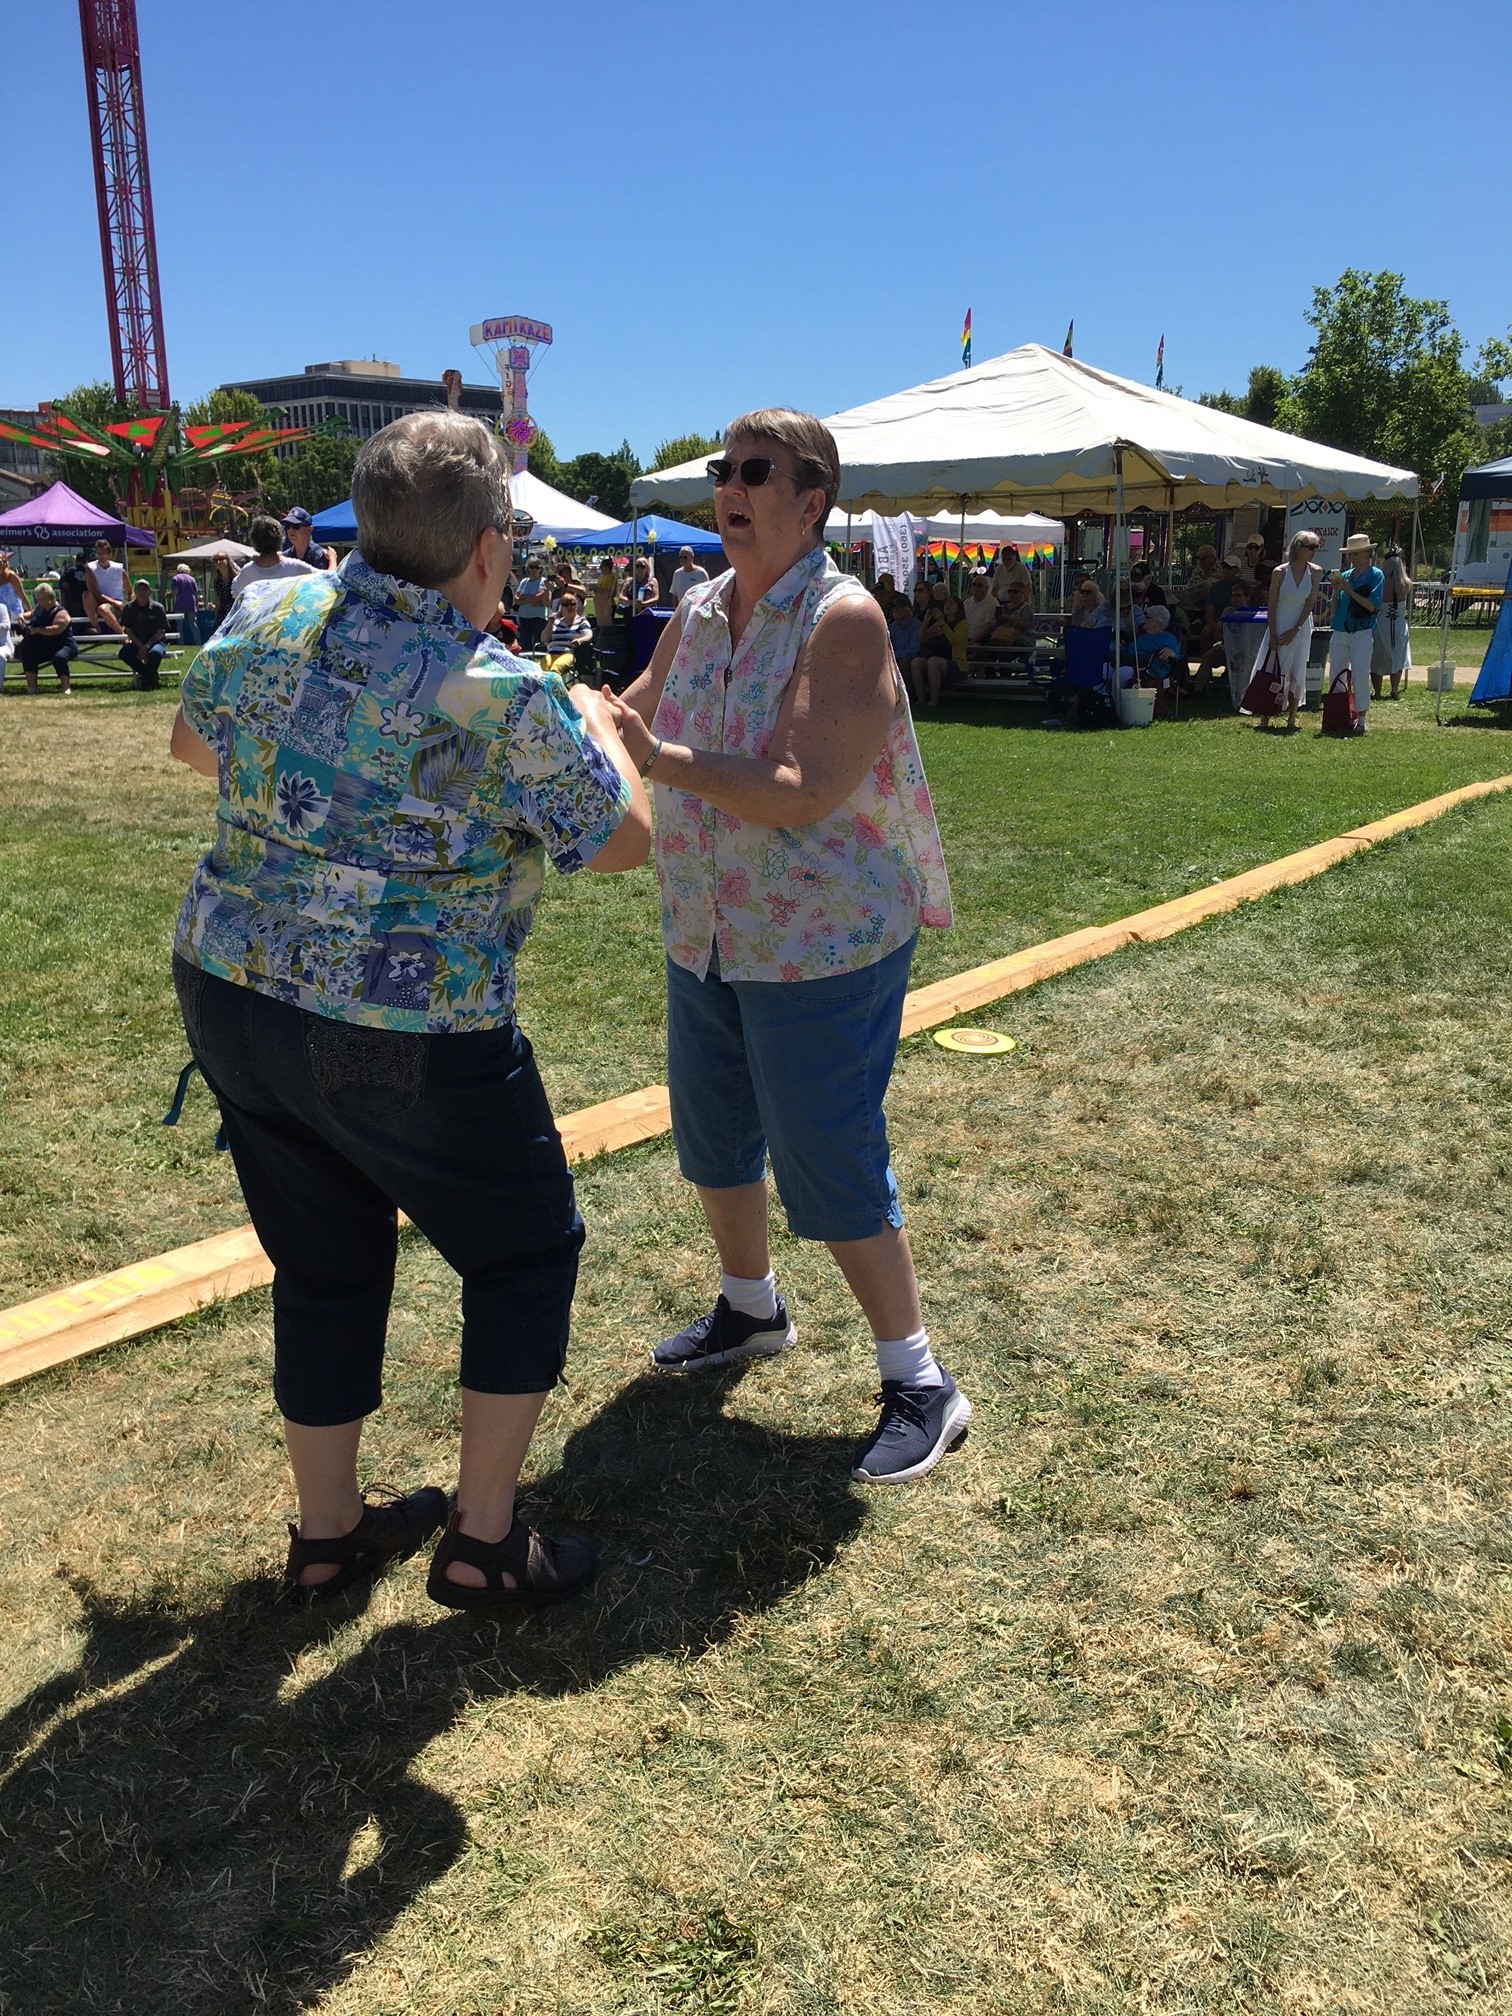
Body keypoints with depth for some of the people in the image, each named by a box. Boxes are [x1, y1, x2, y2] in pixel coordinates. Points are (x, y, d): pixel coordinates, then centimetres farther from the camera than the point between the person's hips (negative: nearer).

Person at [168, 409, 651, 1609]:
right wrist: (599, 730, 13)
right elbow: (625, 841, -4)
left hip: (227, 991, 7)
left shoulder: (270, 619, 0)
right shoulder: (507, 699, -18)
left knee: (324, 1269, 22)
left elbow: (194, 743, 19)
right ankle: (484, 1545, 23)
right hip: (407, 1038, -6)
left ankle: (328, 1534, 37)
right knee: (525, 1255, 16)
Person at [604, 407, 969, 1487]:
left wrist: (660, 758, -29)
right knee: (713, 1136, 20)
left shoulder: (843, 618, -19)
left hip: (823, 950, -8)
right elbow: (634, 716, 16)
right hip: (707, 940, 8)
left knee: (831, 1165, -3)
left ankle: (921, 1382, 15)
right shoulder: (698, 611, 4)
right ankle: (752, 1307, 46)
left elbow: (803, 794, -29)